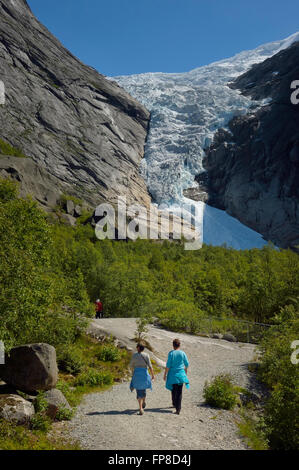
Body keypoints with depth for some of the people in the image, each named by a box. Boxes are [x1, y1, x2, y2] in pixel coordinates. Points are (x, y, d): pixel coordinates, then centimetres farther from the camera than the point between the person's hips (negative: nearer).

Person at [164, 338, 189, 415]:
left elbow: (168, 365, -12)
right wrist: (185, 371, 22)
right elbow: (187, 364, 4)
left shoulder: (171, 353, -10)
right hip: (181, 374, 1)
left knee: (173, 390, 18)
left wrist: (165, 374, -3)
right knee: (179, 392, 5)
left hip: (173, 374, -1)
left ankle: (175, 404, 32)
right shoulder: (183, 353, -4)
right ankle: (178, 409, 2)